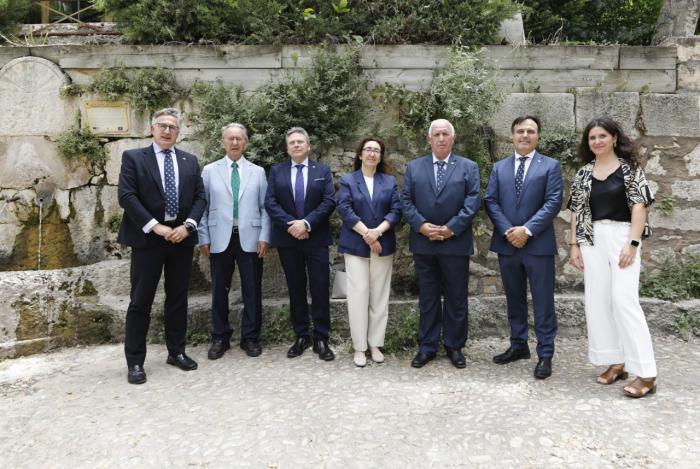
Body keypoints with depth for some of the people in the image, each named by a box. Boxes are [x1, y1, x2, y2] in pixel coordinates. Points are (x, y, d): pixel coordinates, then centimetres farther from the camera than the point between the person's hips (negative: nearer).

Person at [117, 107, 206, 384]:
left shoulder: (190, 161, 12)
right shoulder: (133, 157, 2)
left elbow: (200, 197, 7)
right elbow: (126, 196, -8)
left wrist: (188, 225, -9)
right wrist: (155, 226, -16)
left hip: (182, 236, 4)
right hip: (147, 237, -3)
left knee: (178, 298, 11)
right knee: (141, 301, 1)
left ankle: (176, 352, 24)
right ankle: (135, 362, 10)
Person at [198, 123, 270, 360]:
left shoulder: (258, 172, 8)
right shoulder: (210, 171, 7)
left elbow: (265, 207, 5)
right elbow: (202, 206, 5)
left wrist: (264, 237, -4)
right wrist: (203, 238, -2)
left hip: (249, 239, 0)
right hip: (220, 239, 0)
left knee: (252, 291, 5)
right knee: (220, 290, 7)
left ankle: (250, 338, 18)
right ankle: (220, 338, 21)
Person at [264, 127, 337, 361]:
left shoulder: (323, 170, 7)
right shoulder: (276, 171, 9)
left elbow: (329, 201, -4)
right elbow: (270, 203, -1)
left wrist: (306, 223, -15)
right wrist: (290, 225, -14)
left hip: (316, 238, -1)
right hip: (287, 238, 1)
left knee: (320, 289, -1)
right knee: (296, 289, 8)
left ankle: (321, 339, 7)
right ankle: (301, 336, 18)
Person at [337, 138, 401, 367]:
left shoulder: (390, 181, 11)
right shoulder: (348, 180, 6)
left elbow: (396, 210, 1)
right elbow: (344, 209, -6)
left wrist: (378, 231, -15)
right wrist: (366, 233, -16)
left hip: (383, 245, 2)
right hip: (355, 245, -2)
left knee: (380, 296, 5)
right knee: (358, 295, -3)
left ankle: (375, 344, 15)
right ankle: (359, 347, 6)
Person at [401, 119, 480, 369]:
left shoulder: (468, 167, 4)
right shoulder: (414, 167, 9)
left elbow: (472, 202, -5)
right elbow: (406, 201, 3)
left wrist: (450, 229, -14)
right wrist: (421, 225, -12)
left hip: (456, 243, -1)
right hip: (423, 243, 2)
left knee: (456, 298, 7)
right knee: (427, 298, 10)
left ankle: (454, 346, 21)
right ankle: (427, 346, 20)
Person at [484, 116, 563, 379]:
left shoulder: (550, 166, 3)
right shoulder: (499, 168, 12)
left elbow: (553, 202, -8)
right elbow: (490, 201, 4)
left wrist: (527, 229, -16)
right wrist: (507, 231, -10)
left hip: (538, 244, -3)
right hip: (507, 244, 4)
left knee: (543, 302, 1)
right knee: (514, 299, 14)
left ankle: (545, 355, 10)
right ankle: (518, 346, 27)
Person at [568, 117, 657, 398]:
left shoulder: (629, 168, 0)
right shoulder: (583, 173, 12)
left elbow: (639, 206, -6)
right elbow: (577, 211, 11)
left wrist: (632, 243, -15)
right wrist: (574, 245, 4)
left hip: (622, 237, -5)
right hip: (592, 241, 5)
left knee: (624, 301, -12)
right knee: (597, 302, 3)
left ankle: (646, 373, -6)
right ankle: (616, 362, 15)